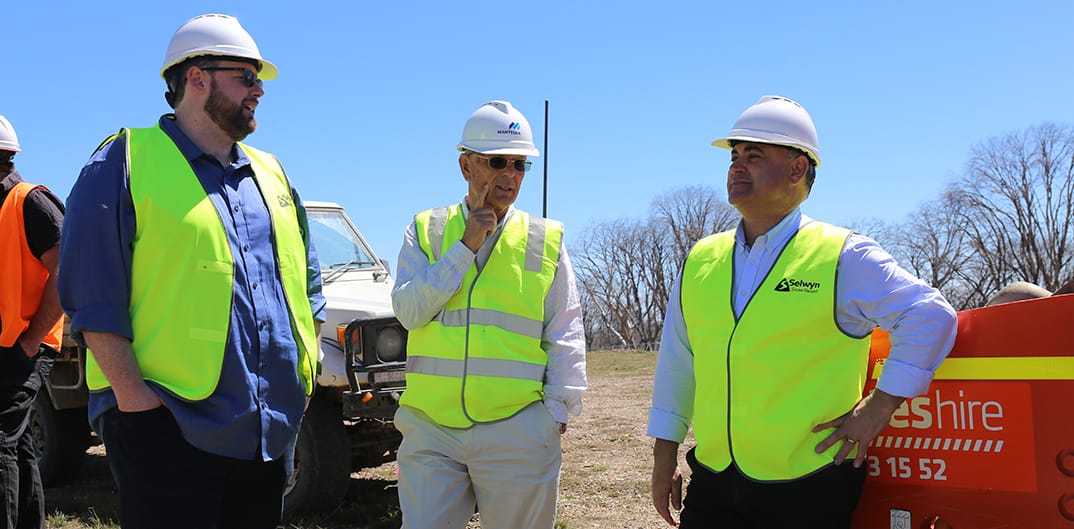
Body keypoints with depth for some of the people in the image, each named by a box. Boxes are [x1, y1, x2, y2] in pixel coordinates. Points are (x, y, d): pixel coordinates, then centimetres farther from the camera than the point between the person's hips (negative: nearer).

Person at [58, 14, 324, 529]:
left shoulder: (272, 174, 16)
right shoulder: (126, 163, -4)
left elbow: (307, 281, 20)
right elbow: (92, 294, -10)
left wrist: (303, 368, 10)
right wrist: (131, 394, -17)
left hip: (270, 427, 7)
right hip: (169, 425, -6)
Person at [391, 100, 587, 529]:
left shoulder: (546, 240, 7)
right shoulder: (426, 230, 8)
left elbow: (565, 335, 7)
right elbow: (408, 311, -4)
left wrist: (559, 408, -2)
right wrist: (465, 247, -7)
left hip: (516, 431, 0)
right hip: (430, 428, 1)